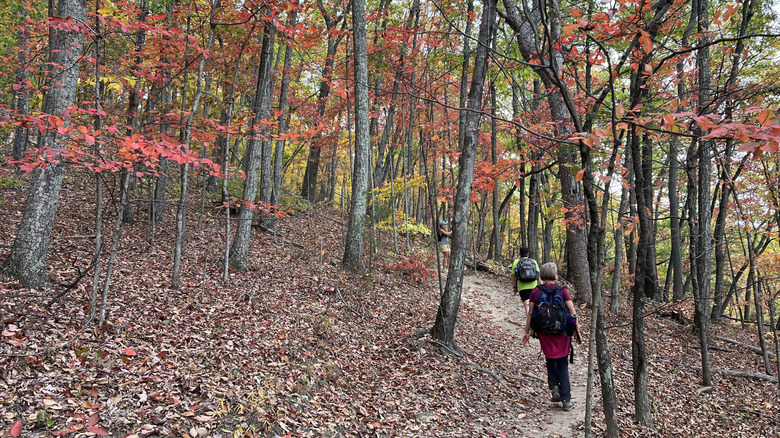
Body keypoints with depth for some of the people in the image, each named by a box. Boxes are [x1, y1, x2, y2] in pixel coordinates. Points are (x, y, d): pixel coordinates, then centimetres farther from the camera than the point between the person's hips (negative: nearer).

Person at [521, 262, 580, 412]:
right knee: (562, 364, 10)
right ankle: (566, 399, 8)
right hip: (561, 332, -1)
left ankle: (554, 387, 6)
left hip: (544, 333, 1)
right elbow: (573, 313, -8)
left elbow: (530, 313, -1)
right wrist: (577, 330, 3)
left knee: (550, 360, 23)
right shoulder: (562, 291, -6)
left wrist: (526, 332, 8)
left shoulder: (535, 291, -2)